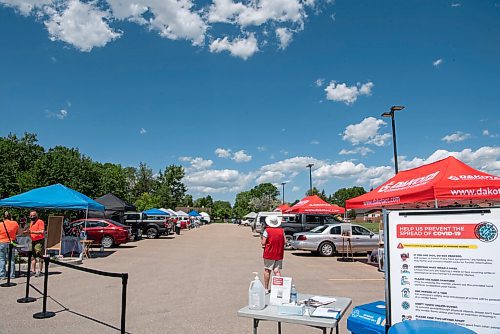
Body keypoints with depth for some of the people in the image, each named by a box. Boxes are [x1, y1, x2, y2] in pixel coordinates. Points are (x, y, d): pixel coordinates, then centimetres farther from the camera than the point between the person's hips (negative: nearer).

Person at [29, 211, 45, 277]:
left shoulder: (40, 222, -8)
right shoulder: (31, 223, 18)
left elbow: (42, 231, -18)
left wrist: (32, 232, -24)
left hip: (39, 241, -8)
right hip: (33, 241, 8)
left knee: (39, 257, -6)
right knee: (33, 256, 9)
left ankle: (39, 271, -3)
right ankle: (33, 270, 15)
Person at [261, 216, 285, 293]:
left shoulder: (267, 230, -12)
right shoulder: (281, 230, 0)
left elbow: (263, 243, -14)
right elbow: (284, 242, 3)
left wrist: (261, 241, 8)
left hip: (269, 254, -3)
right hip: (279, 254, 3)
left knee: (267, 271, 10)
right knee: (277, 271, 7)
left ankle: (266, 288, 19)